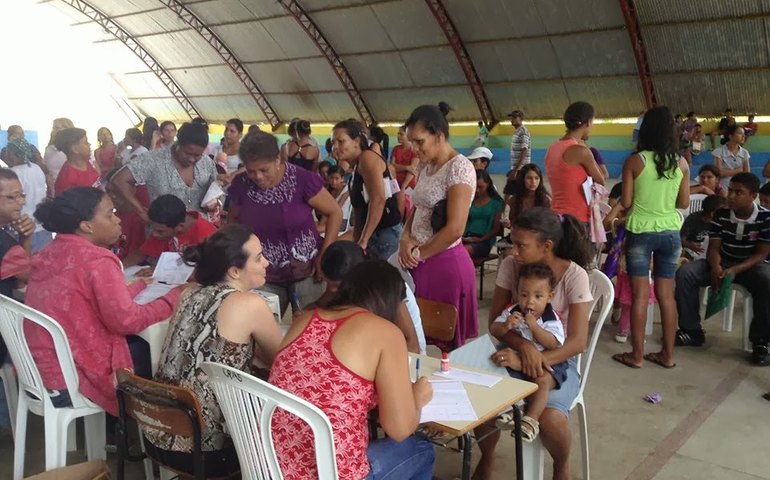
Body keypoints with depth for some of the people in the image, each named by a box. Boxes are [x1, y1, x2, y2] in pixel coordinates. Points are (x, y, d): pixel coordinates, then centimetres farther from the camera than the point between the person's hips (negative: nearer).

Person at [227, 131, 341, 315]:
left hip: (305, 271, -3)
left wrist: (325, 255, -13)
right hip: (264, 276, 3)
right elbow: (233, 218, 12)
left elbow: (334, 213, -8)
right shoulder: (241, 185, -6)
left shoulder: (302, 179, -17)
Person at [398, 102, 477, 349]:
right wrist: (406, 238, -3)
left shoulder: (459, 168, -16)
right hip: (421, 262, 8)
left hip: (445, 263, -8)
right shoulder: (427, 166, 11)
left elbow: (454, 229, -22)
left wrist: (418, 253, -10)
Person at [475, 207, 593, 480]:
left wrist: (532, 359, -31)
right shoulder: (510, 265, -8)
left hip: (558, 359, -2)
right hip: (516, 352, 3)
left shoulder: (574, 276, -16)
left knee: (550, 419, -31)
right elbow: (495, 321, -6)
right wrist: (524, 347, -26)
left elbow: (578, 342, -19)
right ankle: (486, 458, 9)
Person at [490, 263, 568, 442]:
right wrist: (505, 326, -23)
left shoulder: (552, 319, -9)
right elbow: (493, 331, -1)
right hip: (516, 361, 4)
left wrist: (534, 326, -27)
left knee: (542, 381, -32)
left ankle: (531, 420, -30)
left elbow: (554, 344, -20)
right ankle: (507, 410, -17)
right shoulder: (511, 312, 0)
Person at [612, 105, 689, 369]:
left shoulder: (634, 161, -9)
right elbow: (684, 203, 5)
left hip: (641, 232, -3)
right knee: (666, 294, 10)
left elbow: (625, 202, -7)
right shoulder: (681, 163, 0)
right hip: (670, 233, 3)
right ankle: (667, 354, 18)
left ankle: (637, 355, 7)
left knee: (640, 294, 2)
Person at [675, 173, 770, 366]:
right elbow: (713, 248, -7)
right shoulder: (721, 214, -6)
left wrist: (735, 270, -31)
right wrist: (715, 267, -30)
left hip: (751, 265, -3)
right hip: (723, 263, 3)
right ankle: (692, 330, -12)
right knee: (684, 273, -21)